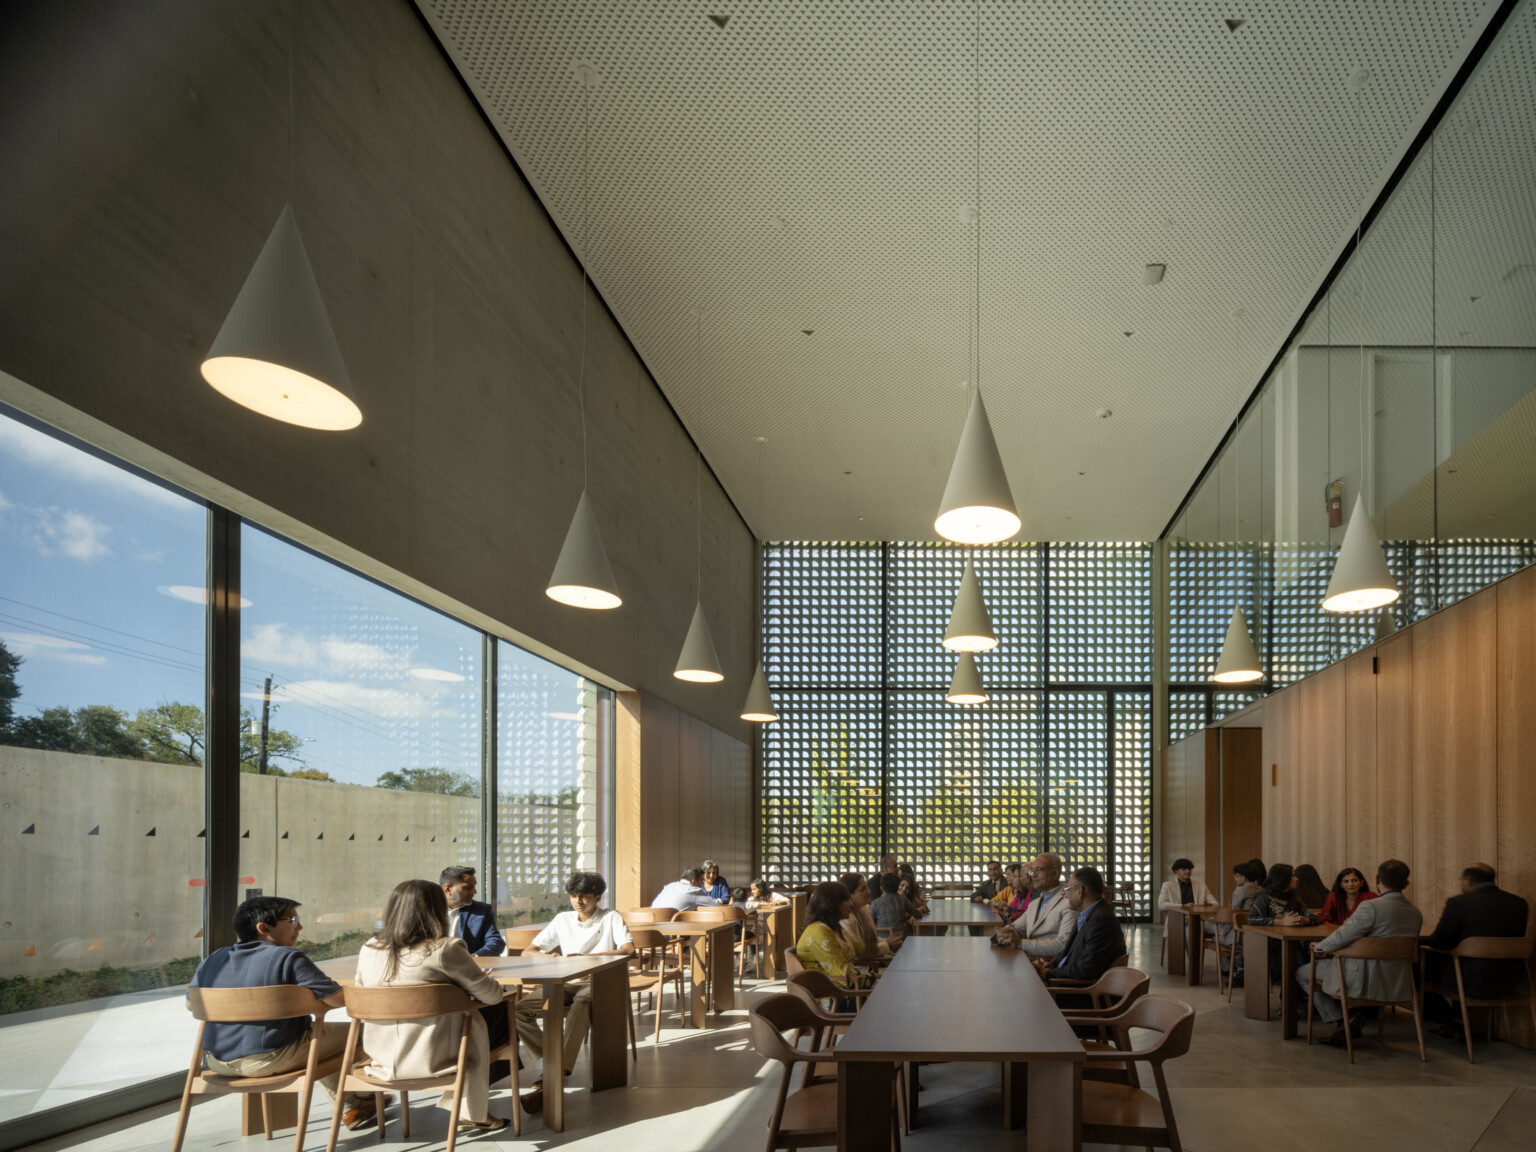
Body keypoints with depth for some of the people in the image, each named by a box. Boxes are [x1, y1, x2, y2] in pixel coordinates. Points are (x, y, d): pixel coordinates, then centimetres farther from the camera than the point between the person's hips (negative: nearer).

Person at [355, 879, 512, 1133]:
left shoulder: (368, 950, 0)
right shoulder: (445, 949, -15)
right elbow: (491, 995, -9)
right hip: (431, 1061, -6)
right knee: (497, 1011, 19)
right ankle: (472, 1112, 25)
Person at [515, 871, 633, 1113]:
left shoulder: (611, 918, 5)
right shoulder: (563, 920, 16)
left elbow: (628, 949, -11)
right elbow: (527, 952, 15)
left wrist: (585, 957, -18)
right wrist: (547, 958, -10)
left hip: (597, 983, -4)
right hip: (566, 984, 5)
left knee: (581, 1003, -40)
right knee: (520, 1010, -21)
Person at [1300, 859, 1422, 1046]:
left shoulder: (1370, 907, -22)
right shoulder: (1416, 914, 1)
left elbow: (1341, 938, -21)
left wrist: (1319, 947, 0)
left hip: (1365, 981, -7)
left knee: (1303, 973, 13)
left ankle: (1342, 1020, 11)